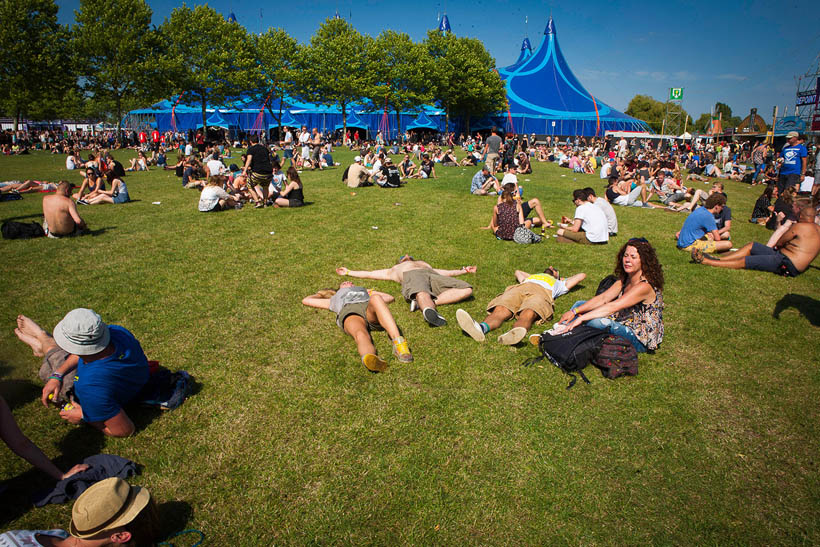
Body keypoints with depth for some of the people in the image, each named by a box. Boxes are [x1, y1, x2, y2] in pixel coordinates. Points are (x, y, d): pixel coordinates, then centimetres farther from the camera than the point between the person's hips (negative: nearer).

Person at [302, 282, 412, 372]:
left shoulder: (364, 291, 49)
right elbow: (306, 300, 53)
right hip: (349, 312, -1)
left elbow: (390, 298, 50)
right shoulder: (335, 299, 47)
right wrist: (320, 294, 65)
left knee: (375, 298, -39)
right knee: (361, 335, -39)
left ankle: (398, 343, -57)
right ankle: (373, 360, -74)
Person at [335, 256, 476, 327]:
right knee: (422, 294, -41)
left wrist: (463, 270, 29)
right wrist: (348, 272, 42)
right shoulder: (394, 269, 44)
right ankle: (429, 310, -72)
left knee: (467, 289, -24)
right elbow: (370, 273, 43)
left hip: (431, 275, 3)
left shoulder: (425, 264, 48)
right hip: (411, 276, -3)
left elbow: (445, 272, 38)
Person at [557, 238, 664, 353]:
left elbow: (612, 307, -33)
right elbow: (602, 298, -5)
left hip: (640, 340, -9)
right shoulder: (624, 280, 3)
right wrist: (574, 311, -17)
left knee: (598, 321, -35)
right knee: (580, 304, 3)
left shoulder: (645, 286, -24)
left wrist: (581, 318, -38)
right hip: (624, 326, 9)